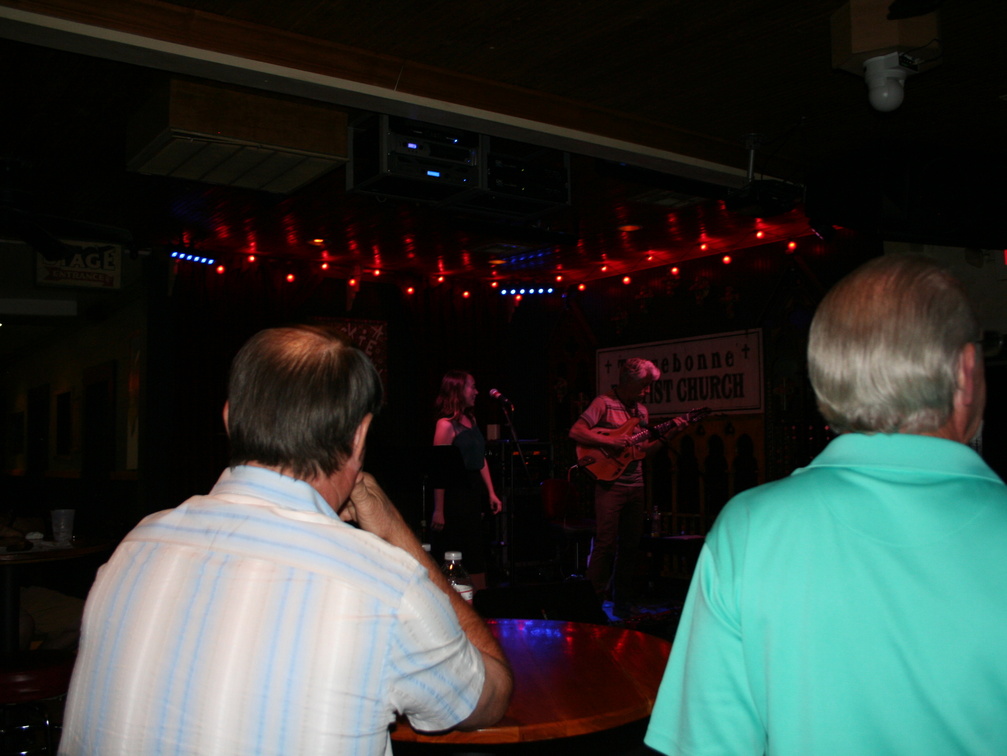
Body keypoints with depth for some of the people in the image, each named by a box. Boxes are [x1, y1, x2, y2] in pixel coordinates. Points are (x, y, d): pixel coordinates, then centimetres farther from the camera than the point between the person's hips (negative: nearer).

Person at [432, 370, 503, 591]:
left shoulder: (470, 420, 13)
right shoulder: (446, 424, -13)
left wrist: (492, 493, 13)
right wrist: (438, 510, -21)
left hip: (474, 491, 9)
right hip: (455, 493, -9)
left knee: (476, 555, 13)